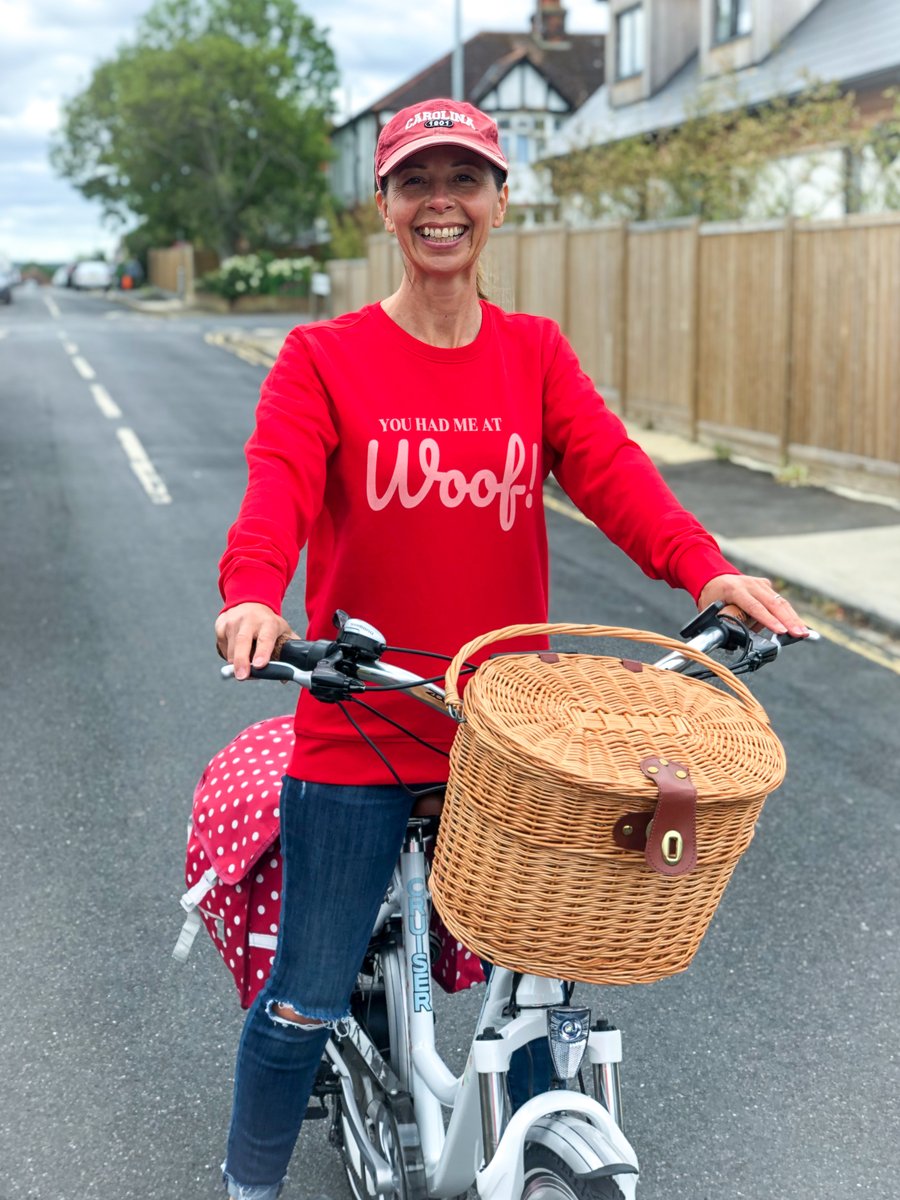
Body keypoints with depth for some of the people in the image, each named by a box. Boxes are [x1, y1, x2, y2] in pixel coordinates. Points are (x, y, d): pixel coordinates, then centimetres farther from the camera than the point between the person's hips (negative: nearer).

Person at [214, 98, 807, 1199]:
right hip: (358, 739, -2)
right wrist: (253, 595, -39)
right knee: (305, 1006, 6)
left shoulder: (536, 355, 5)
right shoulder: (324, 359, -3)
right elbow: (278, 485, -18)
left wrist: (703, 568, -26)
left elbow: (608, 465, -8)